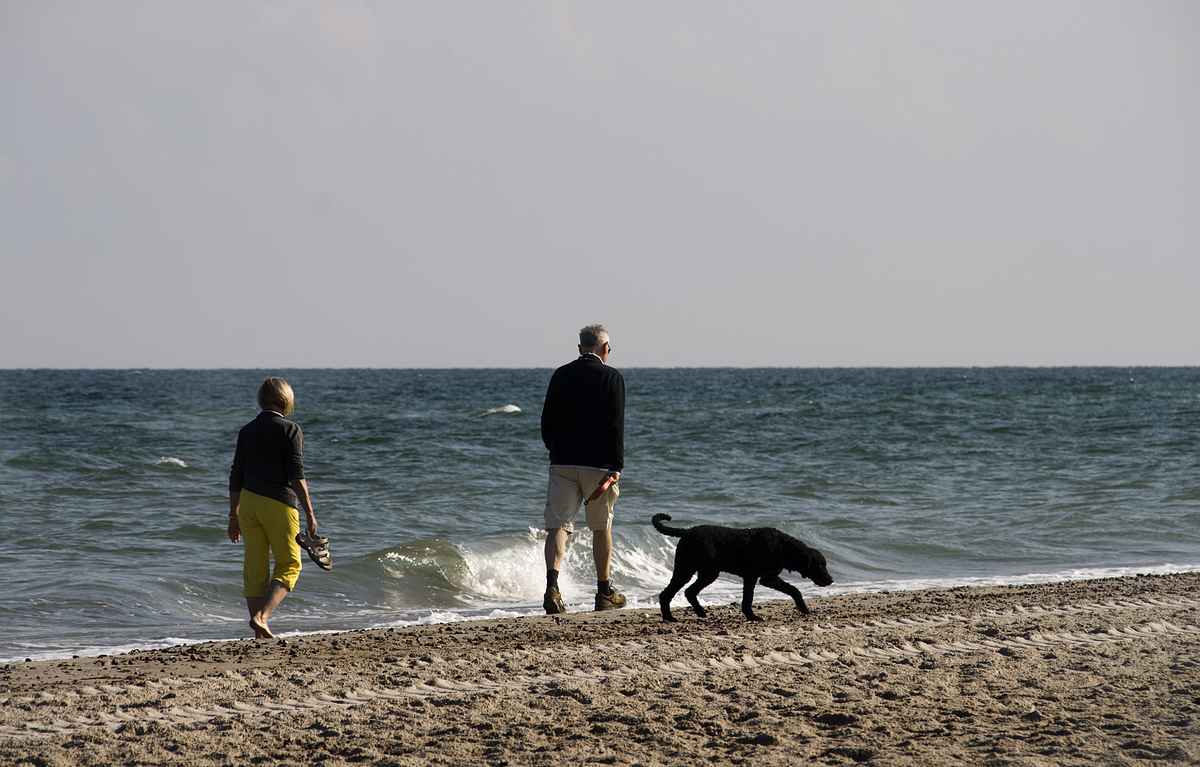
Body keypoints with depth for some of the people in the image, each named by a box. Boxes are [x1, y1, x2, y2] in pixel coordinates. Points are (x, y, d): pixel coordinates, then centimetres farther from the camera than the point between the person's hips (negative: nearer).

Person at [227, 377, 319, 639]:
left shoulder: (247, 431, 10)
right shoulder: (290, 430, -5)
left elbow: (236, 476, 11)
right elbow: (296, 475, -12)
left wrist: (234, 514, 19)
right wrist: (310, 513, -9)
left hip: (249, 500, 5)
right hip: (279, 502, -5)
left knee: (255, 568, 8)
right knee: (289, 565, 6)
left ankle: (260, 631, 10)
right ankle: (262, 616, -12)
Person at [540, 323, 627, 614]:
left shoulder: (561, 375, 7)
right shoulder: (612, 377, -4)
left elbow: (546, 423, 9)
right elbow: (616, 426, -10)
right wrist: (617, 466, -8)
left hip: (562, 462, 2)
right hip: (598, 464, -2)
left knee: (558, 525, -1)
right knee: (602, 527, 12)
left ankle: (552, 587, -21)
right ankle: (604, 593, 20)